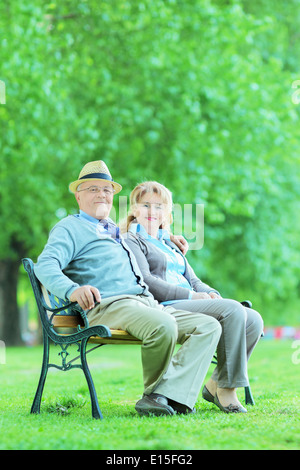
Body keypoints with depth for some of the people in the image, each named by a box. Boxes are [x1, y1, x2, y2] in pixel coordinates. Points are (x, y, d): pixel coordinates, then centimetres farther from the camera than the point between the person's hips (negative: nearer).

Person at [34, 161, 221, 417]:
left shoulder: (115, 230, 33)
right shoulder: (70, 227, 8)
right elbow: (45, 265, -10)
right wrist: (72, 290, -31)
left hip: (148, 304, 9)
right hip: (107, 306, -8)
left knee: (209, 326, -11)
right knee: (163, 325, -36)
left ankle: (169, 395, -28)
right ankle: (153, 394, -13)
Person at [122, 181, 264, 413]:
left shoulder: (170, 244, 31)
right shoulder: (131, 241, 5)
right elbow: (145, 282, -10)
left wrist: (211, 294, 0)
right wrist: (192, 296, -15)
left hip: (188, 305, 8)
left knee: (253, 319, -11)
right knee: (233, 310, -27)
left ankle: (215, 385, -6)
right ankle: (226, 388, -22)